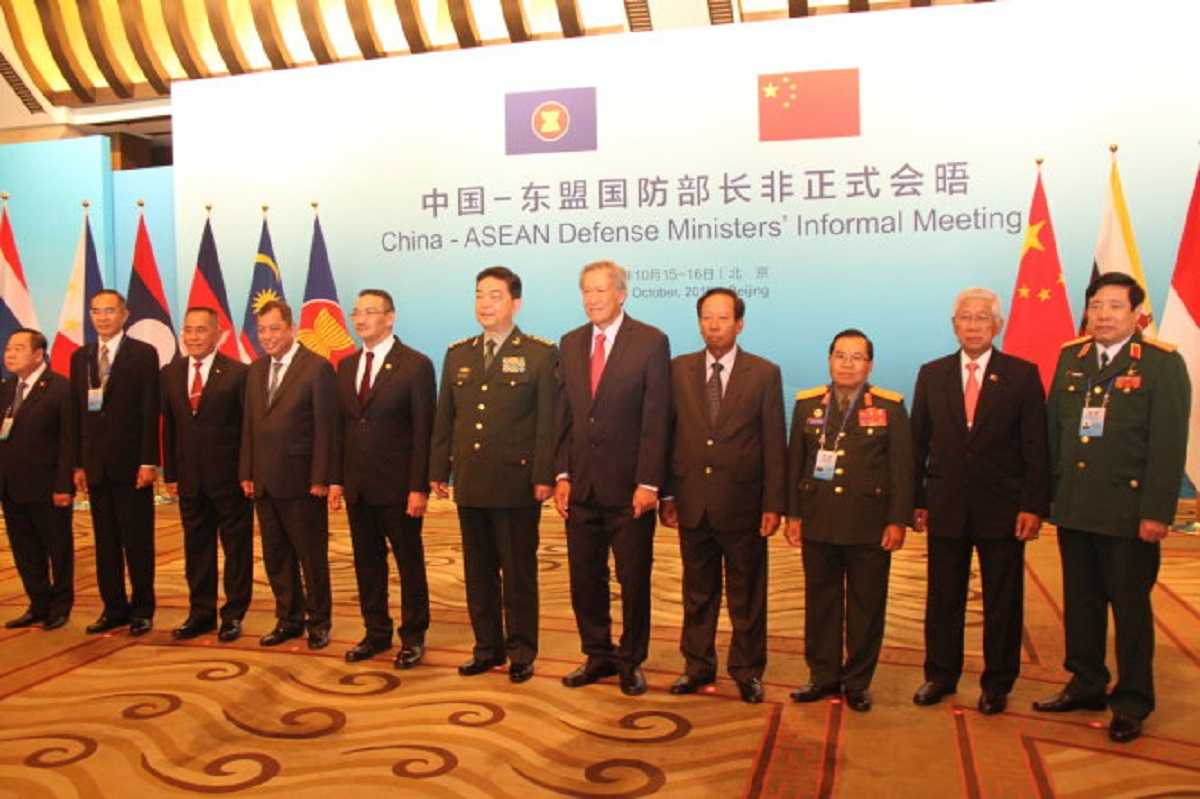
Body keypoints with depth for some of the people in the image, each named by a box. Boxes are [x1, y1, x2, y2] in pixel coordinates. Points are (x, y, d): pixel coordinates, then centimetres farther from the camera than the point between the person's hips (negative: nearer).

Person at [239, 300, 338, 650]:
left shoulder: (317, 368, -9)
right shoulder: (256, 370, 12)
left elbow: (325, 428, -11)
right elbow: (248, 425, 14)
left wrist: (321, 479, -14)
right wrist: (247, 473, 8)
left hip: (301, 482, -6)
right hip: (264, 482, 6)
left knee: (312, 556, 5)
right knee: (275, 556, 13)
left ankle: (318, 621, 19)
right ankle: (289, 619, 27)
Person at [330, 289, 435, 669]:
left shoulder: (415, 365, -8)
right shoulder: (347, 366, 11)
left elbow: (423, 431, -11)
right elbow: (341, 427, 13)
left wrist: (419, 487, -15)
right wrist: (336, 479, 7)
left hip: (398, 487, -5)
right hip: (357, 487, 6)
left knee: (409, 562, 6)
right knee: (367, 562, 13)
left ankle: (413, 637, 20)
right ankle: (376, 633, 27)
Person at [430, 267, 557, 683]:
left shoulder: (541, 354, -3)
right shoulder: (457, 354, 11)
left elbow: (547, 421, -7)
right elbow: (444, 418, 12)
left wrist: (544, 476, -12)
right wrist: (439, 470, 8)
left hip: (516, 483, -5)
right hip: (469, 483, 5)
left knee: (518, 572, 5)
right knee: (478, 571, 12)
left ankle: (521, 652, 18)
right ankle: (487, 648, 25)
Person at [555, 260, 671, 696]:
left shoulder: (651, 341, -6)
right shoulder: (571, 344, 9)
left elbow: (656, 418, -10)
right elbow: (563, 415, 10)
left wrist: (648, 483, -14)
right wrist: (562, 474, 3)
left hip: (629, 487, -4)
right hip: (581, 484, 5)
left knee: (634, 580, 8)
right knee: (584, 578, 12)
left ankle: (631, 661, 25)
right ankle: (598, 656, 29)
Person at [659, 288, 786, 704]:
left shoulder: (764, 374, -2)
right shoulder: (679, 370, 5)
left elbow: (774, 445, -3)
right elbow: (666, 434, 6)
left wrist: (774, 504, -8)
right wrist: (665, 494, 2)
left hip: (742, 502, -2)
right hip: (692, 501, 2)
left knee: (746, 594, 10)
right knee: (697, 591, 14)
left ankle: (747, 670, 25)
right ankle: (697, 665, 29)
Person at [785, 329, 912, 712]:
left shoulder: (890, 407, 1)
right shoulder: (807, 404, 7)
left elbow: (901, 468, -1)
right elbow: (794, 463, 8)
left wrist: (898, 521, -7)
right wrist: (793, 514, 3)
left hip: (870, 526, -2)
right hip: (818, 522, 2)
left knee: (866, 605, 7)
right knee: (821, 601, 10)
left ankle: (858, 681, 20)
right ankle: (823, 675, 23)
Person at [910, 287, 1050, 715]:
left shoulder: (1022, 375, -1)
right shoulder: (932, 374, 6)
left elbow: (1036, 447, -3)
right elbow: (918, 443, 6)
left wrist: (1034, 505, -10)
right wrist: (917, 500, 2)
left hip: (1002, 508, -2)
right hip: (945, 507, 2)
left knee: (1002, 602, 9)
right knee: (942, 598, 11)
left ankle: (997, 683, 24)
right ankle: (940, 675, 27)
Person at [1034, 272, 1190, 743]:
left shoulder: (1162, 363, -7)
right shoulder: (1071, 357, 8)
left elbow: (1169, 443, -11)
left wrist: (1157, 513, -15)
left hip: (1128, 512, -5)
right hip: (1073, 507, 5)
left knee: (1130, 607, 8)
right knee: (1080, 602, 15)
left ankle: (1132, 702, 22)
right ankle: (1086, 686, 31)